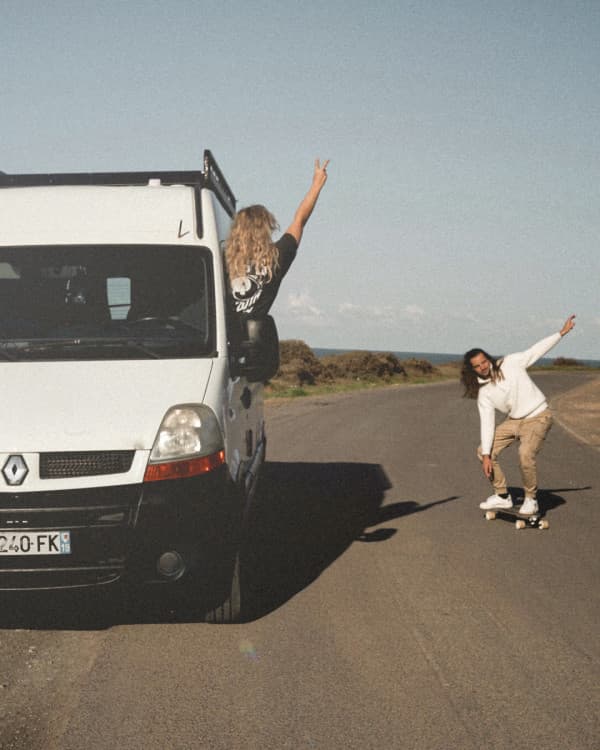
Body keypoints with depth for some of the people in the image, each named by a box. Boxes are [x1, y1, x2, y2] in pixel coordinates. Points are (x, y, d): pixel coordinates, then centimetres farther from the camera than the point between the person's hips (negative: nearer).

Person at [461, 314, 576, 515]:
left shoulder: (510, 363, -12)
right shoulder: (483, 392, -3)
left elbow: (538, 349, -5)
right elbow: (487, 423, -5)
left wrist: (562, 332, -9)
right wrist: (486, 455, -11)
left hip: (538, 417, -6)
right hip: (514, 421, 6)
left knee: (525, 454, -29)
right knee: (483, 451, 1)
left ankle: (531, 499, -7)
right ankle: (502, 496, 14)